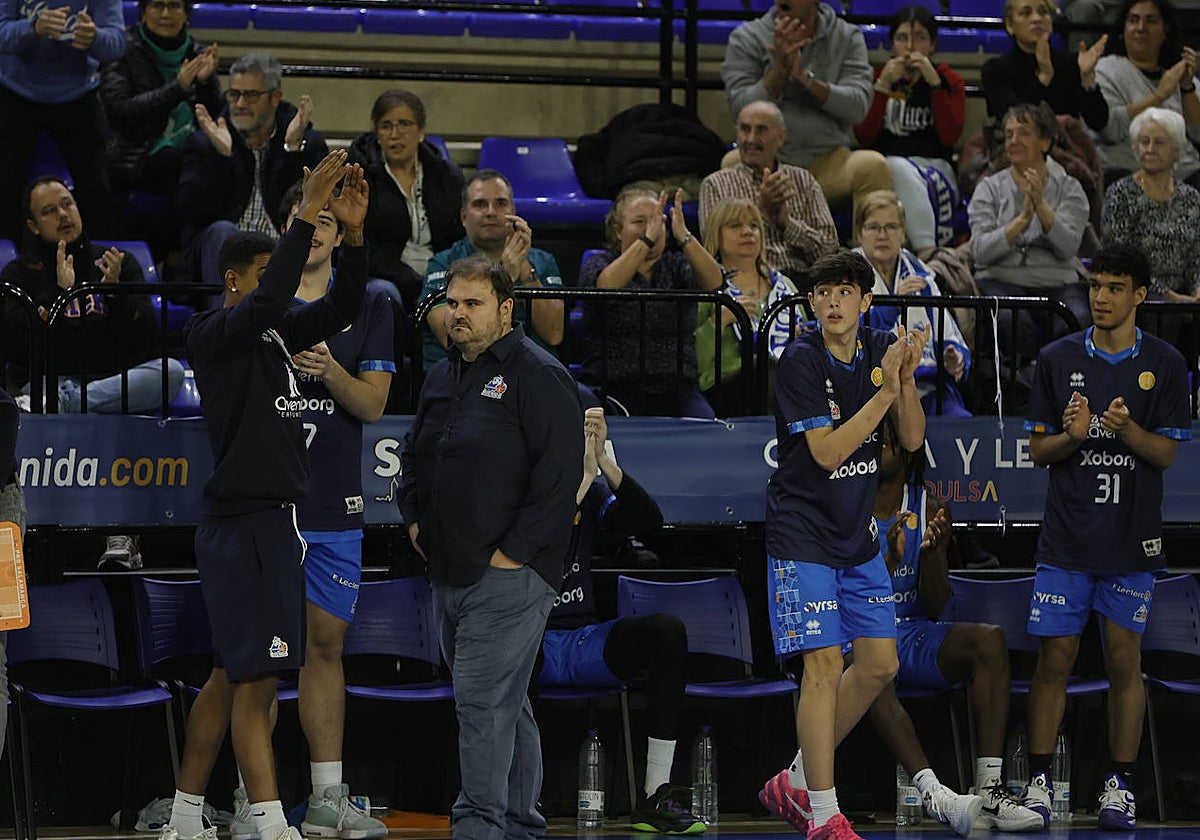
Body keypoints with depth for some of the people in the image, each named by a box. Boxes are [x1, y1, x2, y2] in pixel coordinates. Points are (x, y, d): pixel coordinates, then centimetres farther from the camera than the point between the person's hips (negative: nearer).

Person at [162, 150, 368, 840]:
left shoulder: (278, 333, 14)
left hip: (277, 519, 9)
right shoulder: (211, 335, -10)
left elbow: (341, 308, 6)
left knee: (233, 675, 12)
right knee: (256, 679, -9)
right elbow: (266, 302, -29)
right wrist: (308, 215, -29)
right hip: (242, 521, -9)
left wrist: (353, 232, -8)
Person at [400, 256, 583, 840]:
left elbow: (559, 472, -17)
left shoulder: (537, 375, -9)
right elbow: (414, 454, 30)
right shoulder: (443, 377, 17)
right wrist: (415, 519, 15)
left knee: (483, 700, -14)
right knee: (505, 706, 14)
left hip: (508, 573, -9)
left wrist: (513, 552, -18)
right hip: (449, 571, 9)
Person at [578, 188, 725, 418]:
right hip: (614, 388, -2)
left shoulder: (676, 265, 14)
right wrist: (646, 240, -25)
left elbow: (714, 284, -8)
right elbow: (606, 286, -17)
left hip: (674, 391, 2)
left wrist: (684, 237, -22)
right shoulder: (598, 264, 8)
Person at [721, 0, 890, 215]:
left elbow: (857, 107, -6)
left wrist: (804, 77, -18)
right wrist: (780, 70, -17)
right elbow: (740, 110, -5)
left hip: (828, 161, 0)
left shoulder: (847, 37, 7)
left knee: (873, 165, -30)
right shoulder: (747, 38, 6)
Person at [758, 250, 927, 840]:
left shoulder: (880, 350, 3)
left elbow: (912, 440, 0)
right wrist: (884, 393, -26)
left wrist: (906, 379, -17)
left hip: (858, 537, 7)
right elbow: (827, 451, -20)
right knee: (825, 665, -12)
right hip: (803, 538, -7)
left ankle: (796, 782, 22)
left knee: (880, 664, 8)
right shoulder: (801, 360, -15)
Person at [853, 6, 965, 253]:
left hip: (936, 169, -1)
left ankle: (926, 253, -47)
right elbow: (864, 137, 2)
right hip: (883, 168, 1)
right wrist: (882, 86, -6)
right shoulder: (876, 77, 17)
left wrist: (934, 83, -8)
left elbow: (950, 136, -3)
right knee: (899, 168, -38)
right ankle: (927, 251, -50)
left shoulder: (949, 81, 15)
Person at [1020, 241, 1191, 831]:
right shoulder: (1058, 359, 4)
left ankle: (1119, 787, 9)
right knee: (1054, 658, 0)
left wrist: (1126, 428, -21)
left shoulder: (1164, 365, 1)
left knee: (1124, 660, 2)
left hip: (1132, 540, -1)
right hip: (1066, 539, 1)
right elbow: (1037, 450, 6)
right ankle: (1038, 783, 6)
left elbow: (1166, 452, -2)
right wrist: (1070, 436, -16)